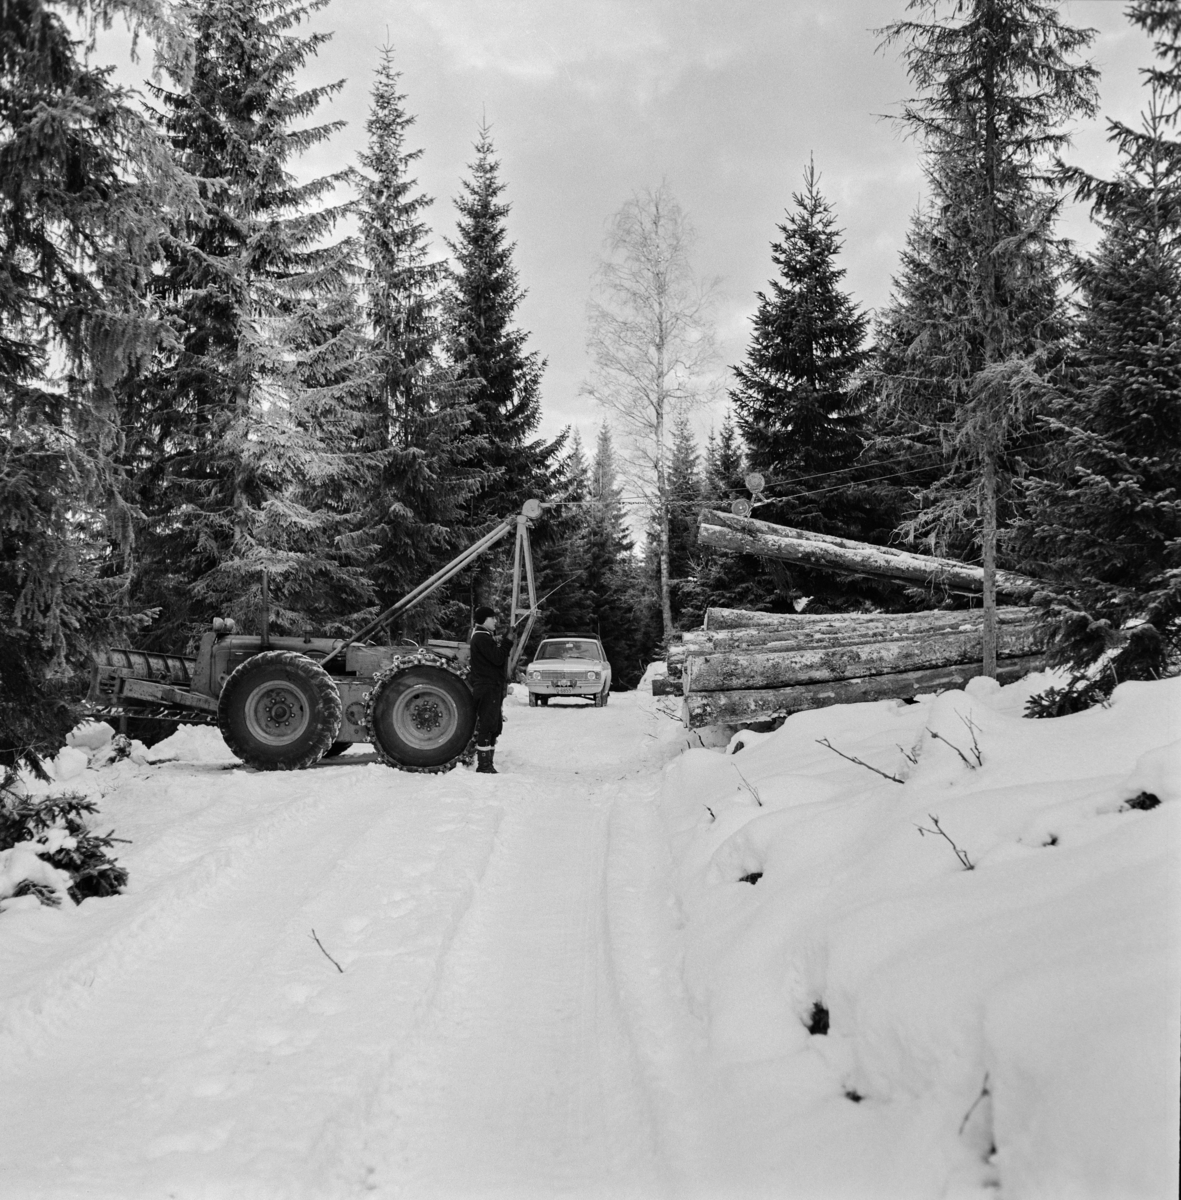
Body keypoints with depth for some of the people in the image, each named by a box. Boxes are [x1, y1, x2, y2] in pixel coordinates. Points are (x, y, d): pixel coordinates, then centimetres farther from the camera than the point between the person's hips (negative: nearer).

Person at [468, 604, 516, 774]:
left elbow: (497, 657, 18)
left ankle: (487, 764, 19)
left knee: (494, 727, 14)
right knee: (487, 727, -9)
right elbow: (498, 658, -21)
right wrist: (508, 641, -15)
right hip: (487, 688, -11)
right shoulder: (481, 638, -14)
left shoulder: (485, 636, 20)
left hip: (493, 687, 11)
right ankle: (483, 765, -7)